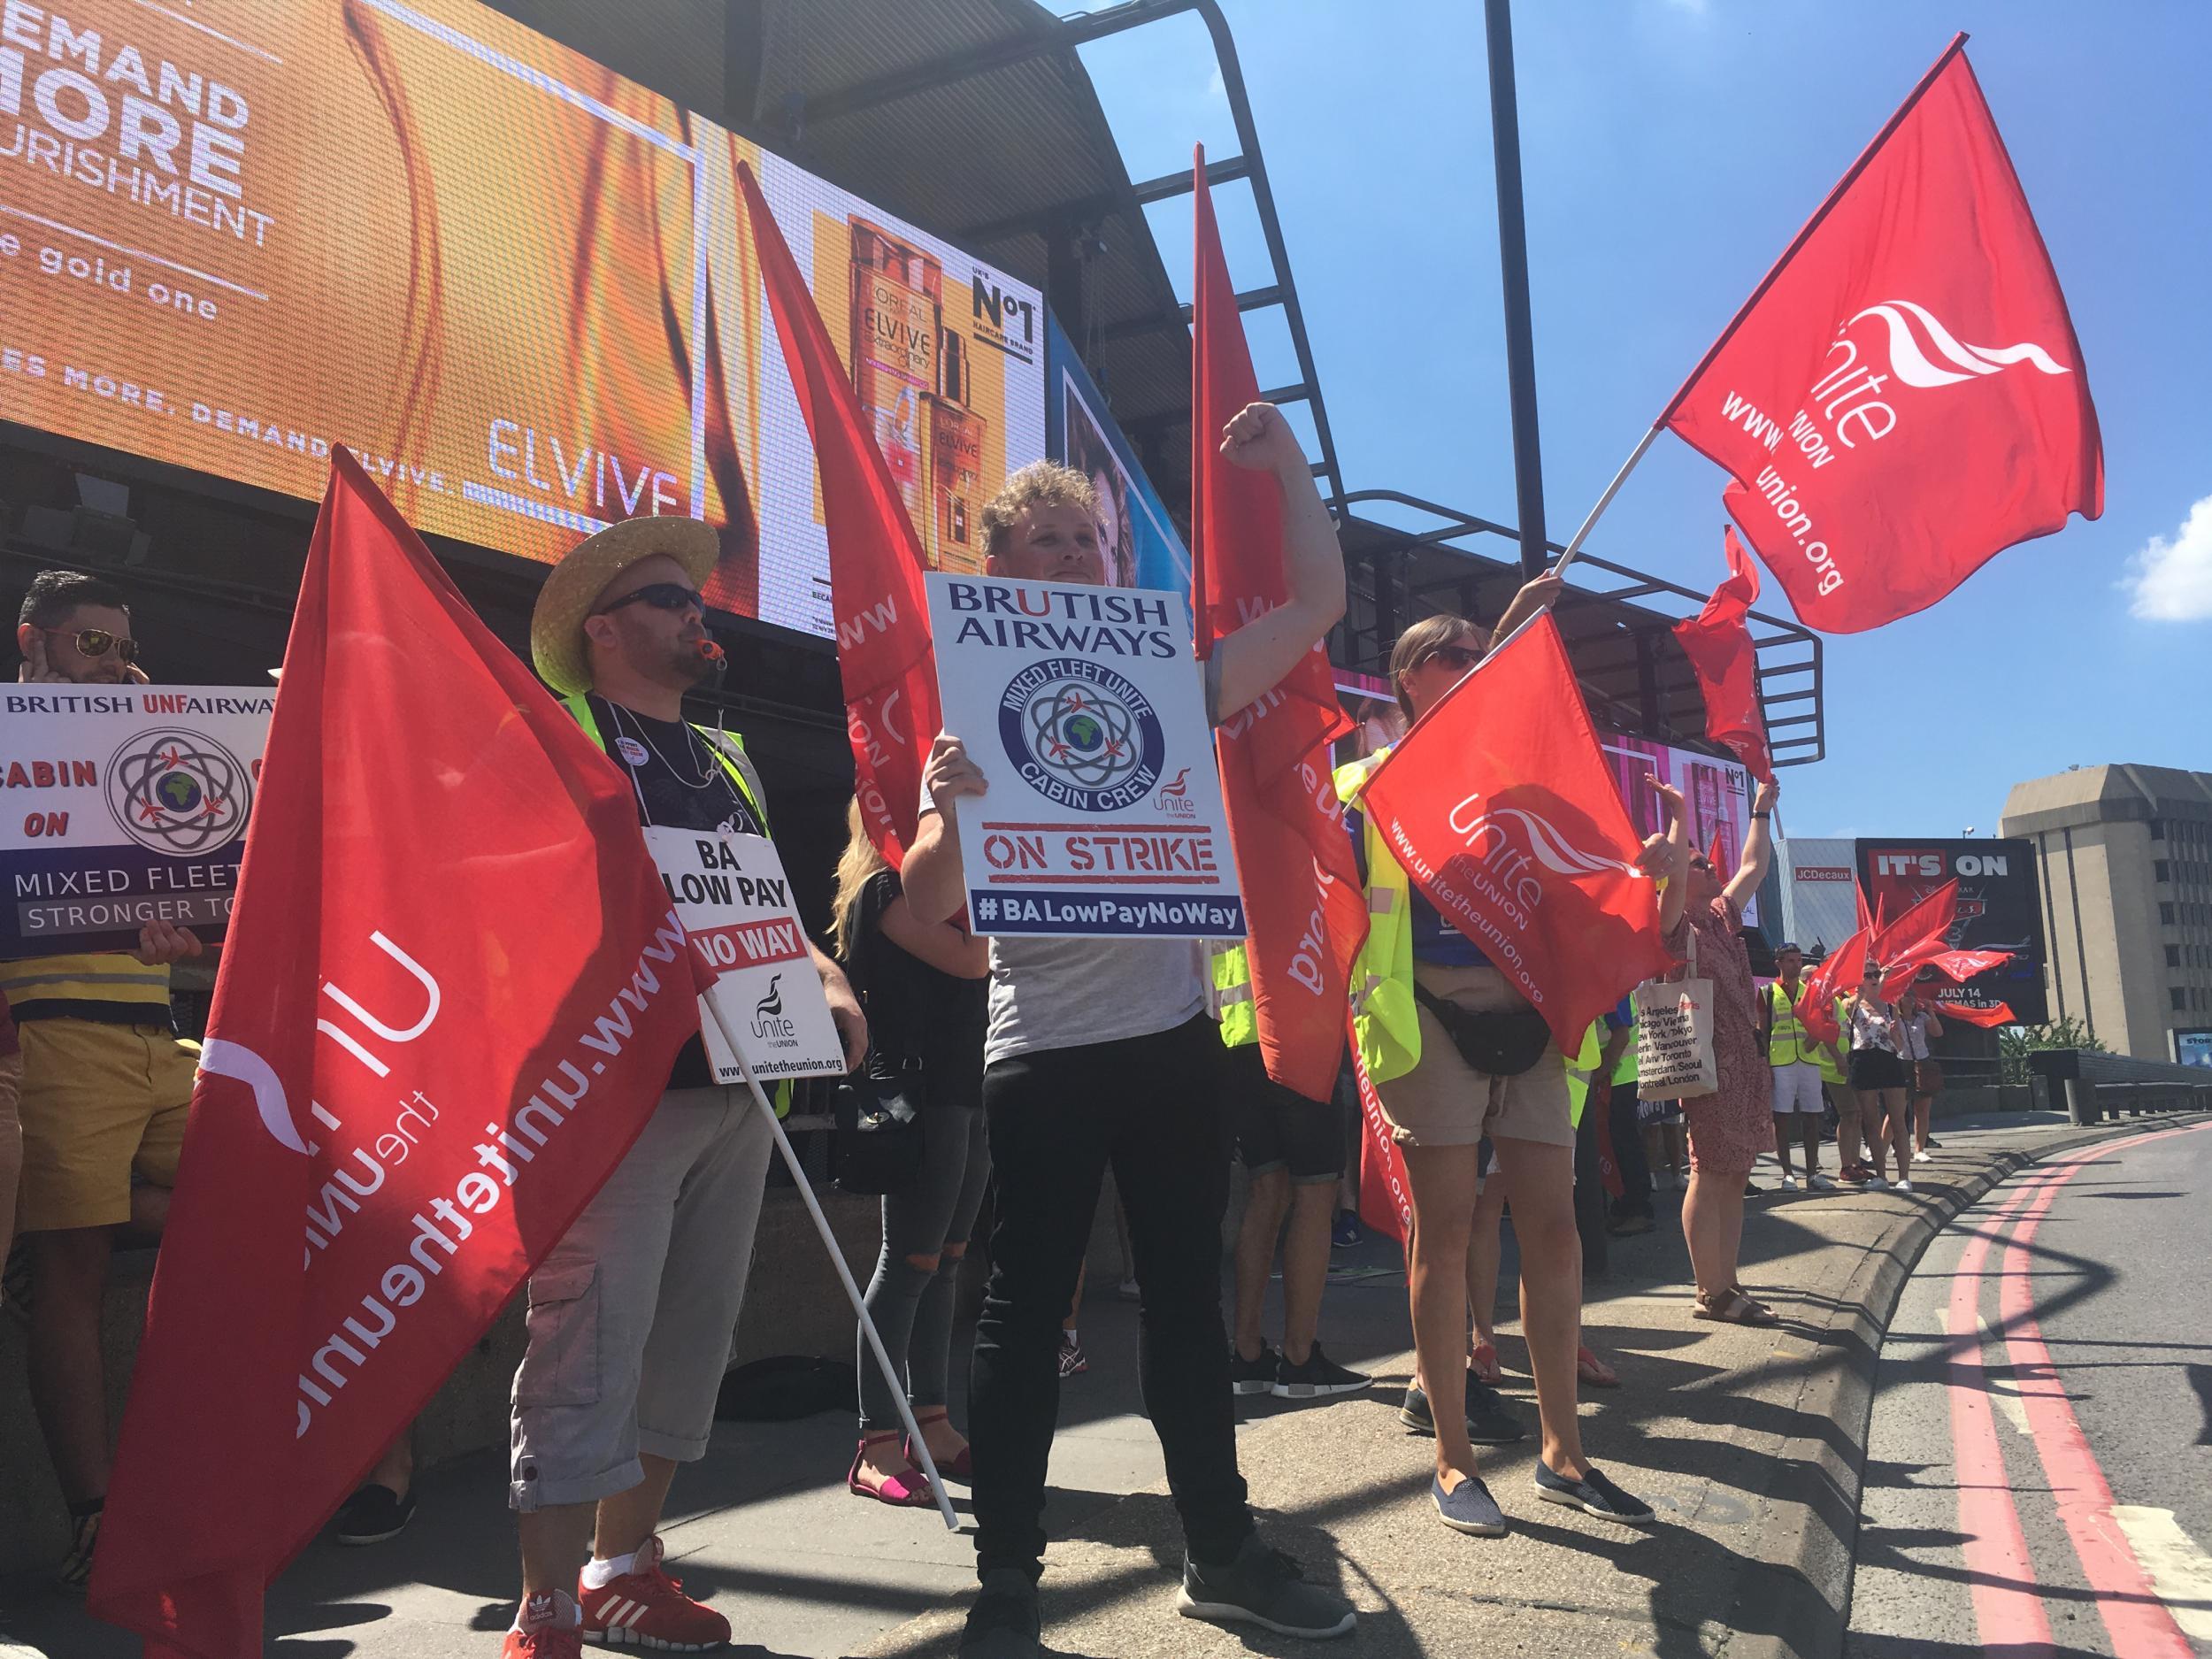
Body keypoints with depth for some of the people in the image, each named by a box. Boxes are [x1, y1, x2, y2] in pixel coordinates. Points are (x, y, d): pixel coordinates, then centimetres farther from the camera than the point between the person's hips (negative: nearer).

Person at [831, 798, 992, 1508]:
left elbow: (991, 960, 17)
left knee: (945, 1261, 10)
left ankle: (933, 1426, 18)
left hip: (965, 1090, 9)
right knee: (910, 1262, -8)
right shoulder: (883, 889, -8)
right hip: (918, 1090, -9)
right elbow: (970, 959, -19)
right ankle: (876, 1447, -2)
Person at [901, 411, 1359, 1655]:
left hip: (1174, 1036, 4)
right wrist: (948, 810, -29)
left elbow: (1318, 606, 9)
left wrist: (1289, 468, 4)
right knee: (1028, 1311, 4)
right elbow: (932, 904, -9)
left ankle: (1222, 1552, 29)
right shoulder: (979, 715, -1)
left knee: (1188, 1299, 14)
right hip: (1043, 1054, -3)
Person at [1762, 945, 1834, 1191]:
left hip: (1809, 1060, 3)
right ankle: (1787, 1174, 2)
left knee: (1812, 1116, 5)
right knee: (1782, 1117, -2)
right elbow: (1761, 1030, 2)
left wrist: (1814, 1037, -9)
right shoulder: (1768, 993, 5)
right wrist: (1764, 1062, -7)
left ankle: (1812, 1173, 12)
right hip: (1780, 1062, -3)